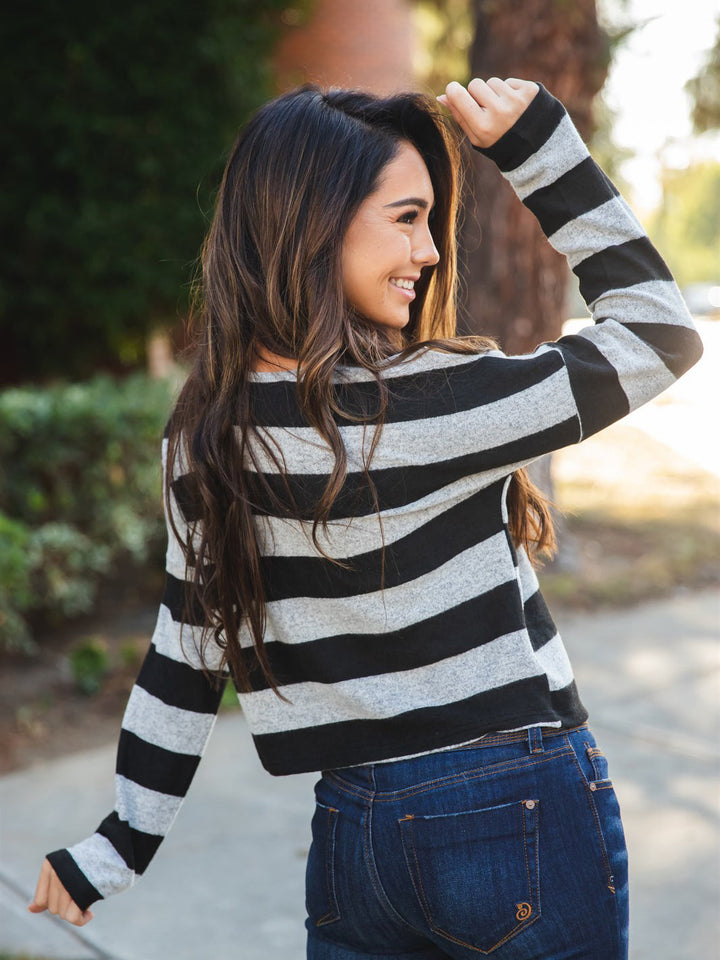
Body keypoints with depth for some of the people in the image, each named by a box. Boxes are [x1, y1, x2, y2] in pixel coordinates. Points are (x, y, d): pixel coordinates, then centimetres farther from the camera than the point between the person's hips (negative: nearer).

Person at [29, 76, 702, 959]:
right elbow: (661, 333, -10)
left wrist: (121, 842, 16)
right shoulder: (418, 408, -22)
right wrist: (537, 146, -9)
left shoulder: (205, 437, -3)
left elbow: (187, 654, 3)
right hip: (522, 814, -5)